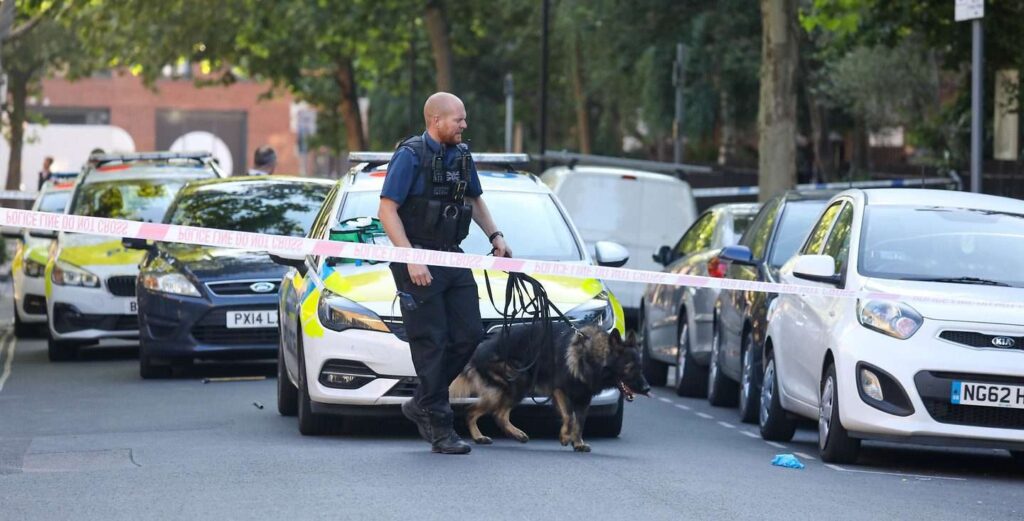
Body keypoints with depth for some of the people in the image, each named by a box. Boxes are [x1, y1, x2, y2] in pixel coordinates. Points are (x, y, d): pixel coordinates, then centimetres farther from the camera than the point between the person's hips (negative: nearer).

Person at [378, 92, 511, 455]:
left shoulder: (461, 155, 10)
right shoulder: (410, 156, -11)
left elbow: (475, 199, 27)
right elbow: (387, 211, -14)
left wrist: (495, 236, 14)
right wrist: (411, 259, -21)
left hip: (453, 259, 7)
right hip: (417, 263, -7)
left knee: (469, 334, 4)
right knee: (431, 343, -5)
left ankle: (422, 405, 19)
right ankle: (439, 428, 0)